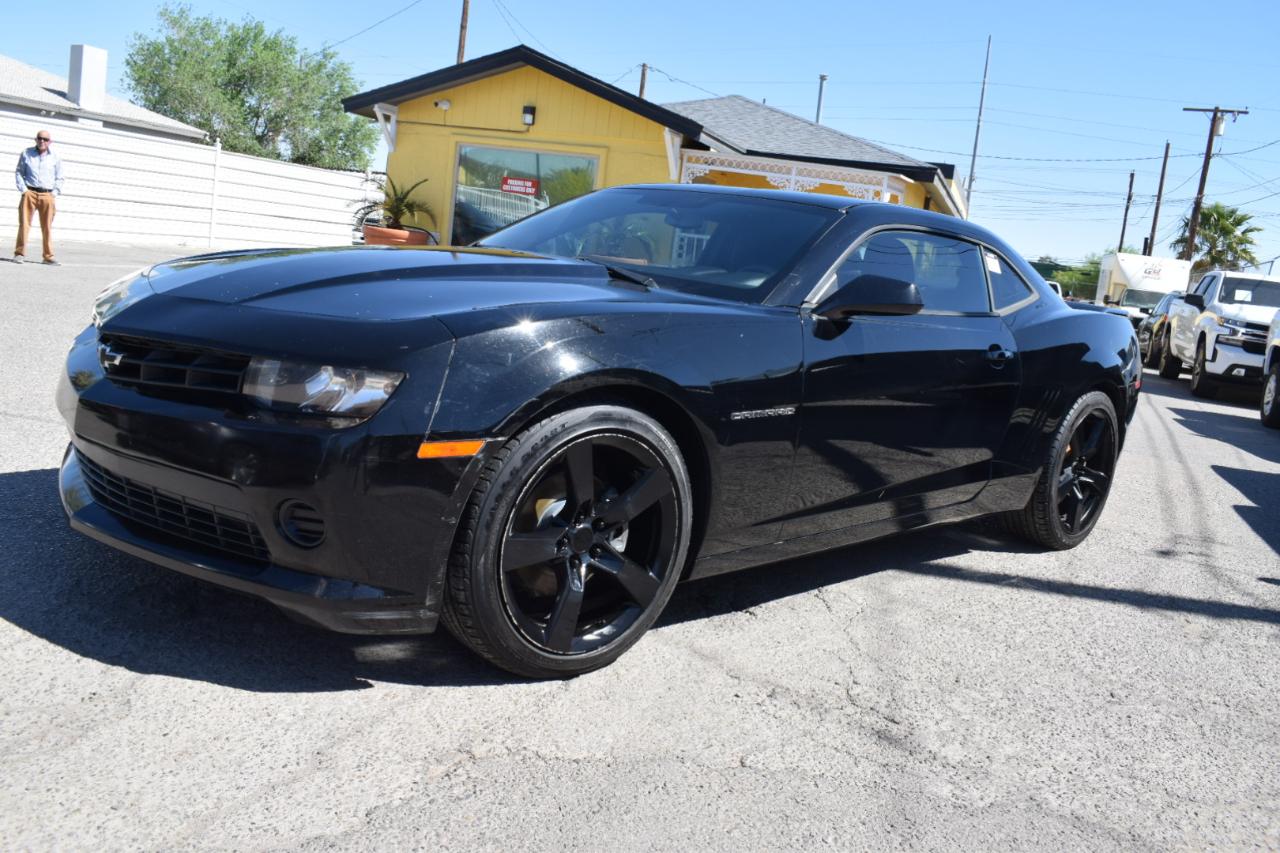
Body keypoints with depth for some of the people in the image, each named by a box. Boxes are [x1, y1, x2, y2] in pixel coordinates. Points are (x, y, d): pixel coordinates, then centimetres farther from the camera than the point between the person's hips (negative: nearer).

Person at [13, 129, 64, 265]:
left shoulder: (55, 158, 7)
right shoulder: (26, 154, 6)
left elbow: (59, 178, 13)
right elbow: (19, 173, 9)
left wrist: (54, 193, 1)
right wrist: (23, 189, -3)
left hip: (47, 195, 1)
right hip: (30, 193, -1)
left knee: (47, 227, 2)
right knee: (24, 223, -4)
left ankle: (48, 256, 7)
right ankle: (19, 253, 0)